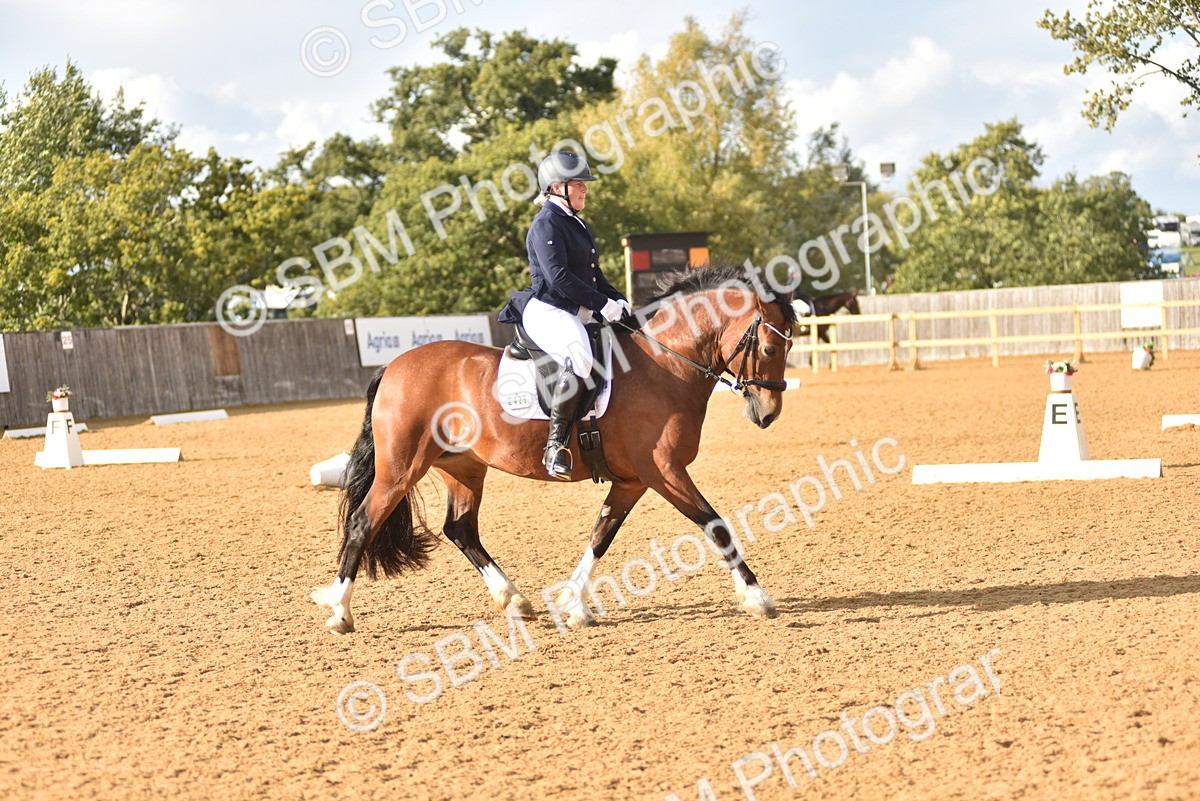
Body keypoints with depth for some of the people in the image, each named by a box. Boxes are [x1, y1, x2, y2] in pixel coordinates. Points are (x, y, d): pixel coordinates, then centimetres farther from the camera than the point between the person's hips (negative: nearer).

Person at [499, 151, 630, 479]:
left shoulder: (578, 225, 22)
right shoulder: (547, 224, -8)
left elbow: (594, 276, 25)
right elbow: (558, 277, -18)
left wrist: (619, 301, 7)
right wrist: (602, 304, -17)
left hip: (577, 314, 10)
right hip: (547, 312, -10)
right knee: (579, 358, -36)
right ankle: (555, 447, -37)